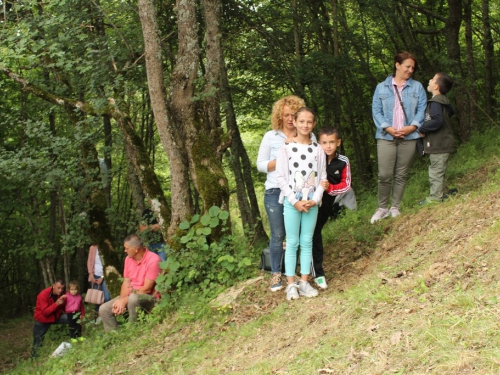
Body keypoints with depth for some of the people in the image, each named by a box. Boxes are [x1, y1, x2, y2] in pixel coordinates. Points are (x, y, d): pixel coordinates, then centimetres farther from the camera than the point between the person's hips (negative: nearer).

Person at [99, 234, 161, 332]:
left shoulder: (153, 260, -20)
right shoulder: (129, 258, 4)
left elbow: (147, 289, -20)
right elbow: (126, 282, 5)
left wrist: (124, 300, -19)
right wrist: (121, 300, -14)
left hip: (149, 297, -7)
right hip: (131, 295, 7)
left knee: (133, 298, -39)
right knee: (104, 309, -6)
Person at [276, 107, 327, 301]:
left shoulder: (318, 149, 4)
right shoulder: (286, 148, -4)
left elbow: (322, 177, 5)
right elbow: (281, 177, -6)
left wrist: (315, 199, -8)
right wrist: (295, 201, -12)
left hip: (311, 202, 2)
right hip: (291, 201, -2)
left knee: (307, 242, 7)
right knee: (292, 243, 2)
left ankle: (304, 282, 13)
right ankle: (291, 284, 6)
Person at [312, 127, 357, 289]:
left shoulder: (343, 162, -10)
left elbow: (346, 185, -5)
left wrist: (330, 187, -21)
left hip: (328, 204, 3)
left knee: (316, 232, 17)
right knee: (314, 234, -4)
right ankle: (318, 273, 1)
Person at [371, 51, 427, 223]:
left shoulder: (417, 87, 12)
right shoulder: (382, 88, 9)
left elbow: (422, 109, 4)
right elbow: (376, 110, 2)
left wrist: (412, 126, -12)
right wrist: (387, 128, -13)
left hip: (408, 137, 1)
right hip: (386, 137, -1)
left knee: (401, 175, 5)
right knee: (385, 175, -6)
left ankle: (395, 207, 15)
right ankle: (382, 208, 8)